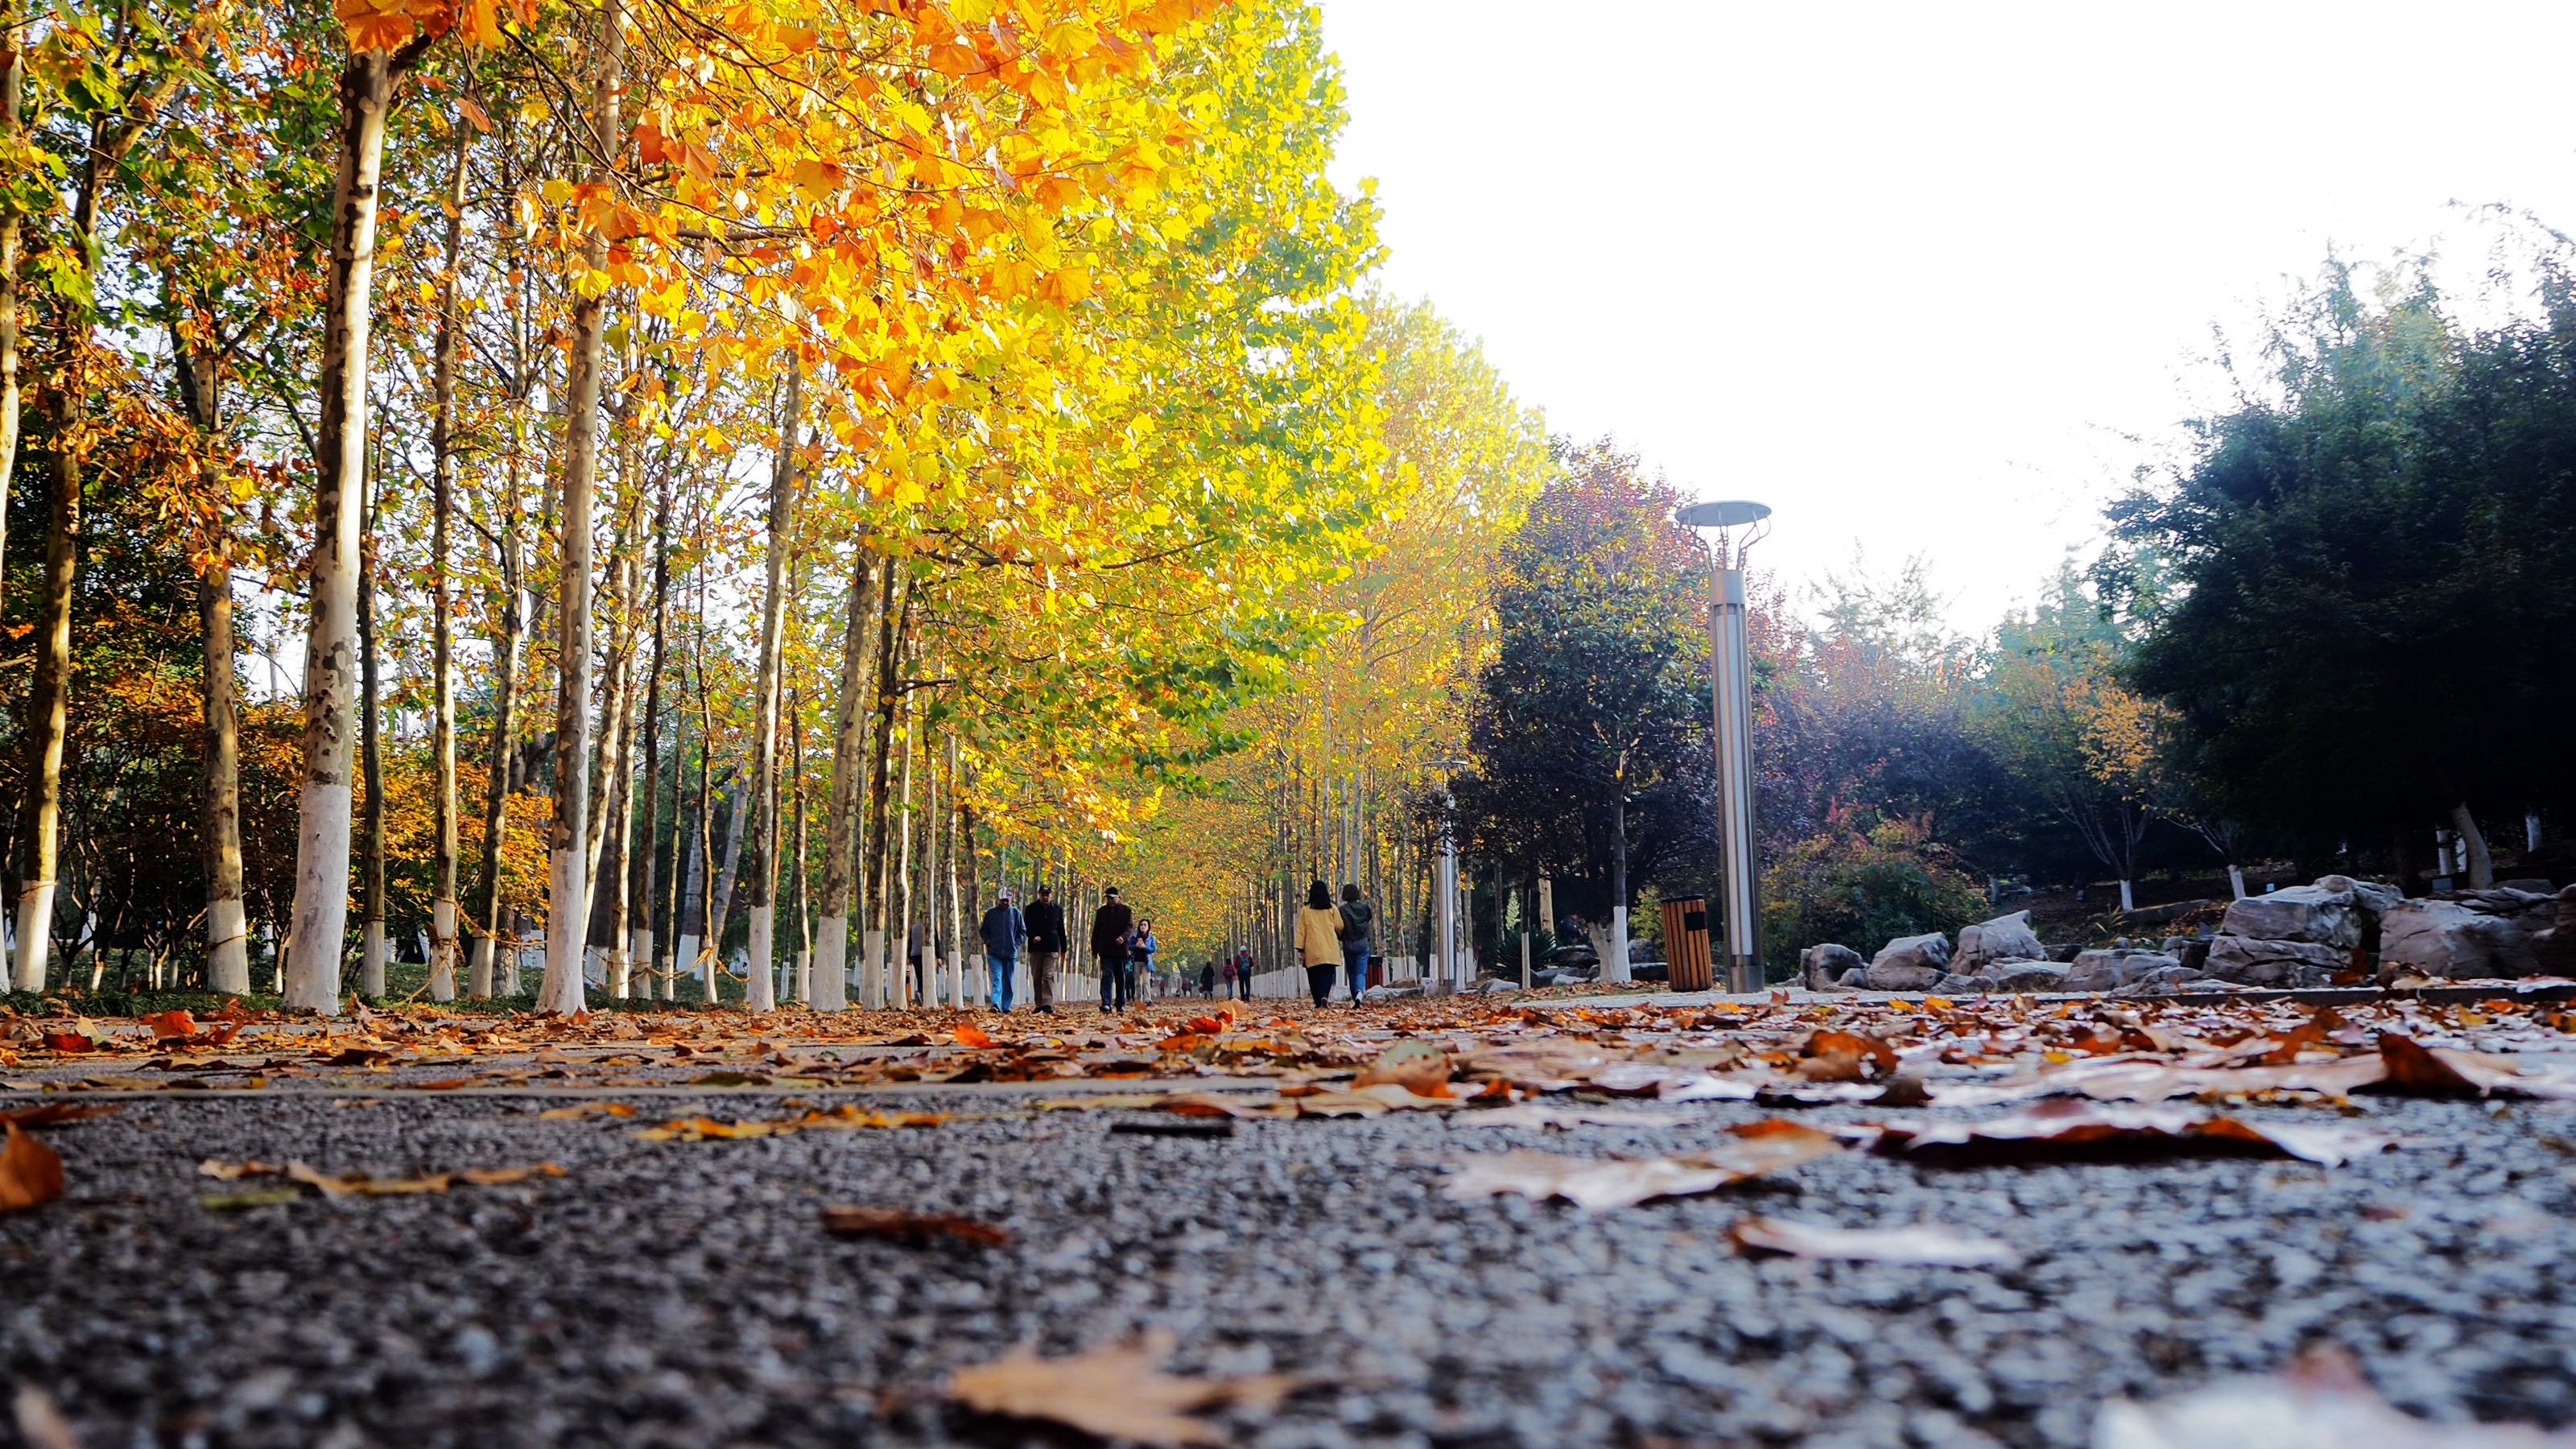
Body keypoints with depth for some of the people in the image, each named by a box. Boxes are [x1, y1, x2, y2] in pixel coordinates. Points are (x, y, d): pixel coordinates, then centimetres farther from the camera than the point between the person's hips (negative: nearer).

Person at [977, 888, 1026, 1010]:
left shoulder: (1015, 913, 6)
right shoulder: (991, 913, 5)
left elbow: (1023, 932, 13)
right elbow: (983, 931, 13)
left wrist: (1016, 943, 1)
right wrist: (988, 942, -1)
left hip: (1011, 953, 2)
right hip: (994, 953, -2)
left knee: (1008, 981, 8)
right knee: (997, 978, -14)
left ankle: (1006, 1006, 15)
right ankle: (996, 1004, -24)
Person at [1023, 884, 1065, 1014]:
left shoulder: (1057, 909, 9)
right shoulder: (1031, 909, 4)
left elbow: (1061, 931, 15)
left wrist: (1063, 950, 14)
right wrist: (1033, 936, -16)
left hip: (1052, 949, -1)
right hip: (1035, 948, 1)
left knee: (1048, 976, -11)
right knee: (1036, 977, 6)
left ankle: (1048, 1005, -19)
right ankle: (1039, 1005, 14)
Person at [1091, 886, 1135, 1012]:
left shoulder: (1126, 911, 6)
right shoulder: (1101, 912, 12)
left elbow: (1131, 926, -4)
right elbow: (1096, 931, 15)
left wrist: (1123, 937, -24)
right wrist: (1094, 950, 11)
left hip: (1121, 950, 0)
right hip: (1105, 951, 0)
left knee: (1121, 978, 6)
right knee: (1107, 976, -10)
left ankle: (1120, 1004, 15)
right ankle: (1106, 1003, -18)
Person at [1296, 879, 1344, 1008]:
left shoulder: (1306, 910, 2)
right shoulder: (1332, 908, 2)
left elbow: (1301, 930, 0)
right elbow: (1340, 927, 6)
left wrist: (1300, 948, 2)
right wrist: (1341, 938, 26)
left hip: (1312, 950, 0)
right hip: (1329, 949, 0)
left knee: (1314, 977, 9)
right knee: (1327, 973, -1)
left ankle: (1318, 1002, 6)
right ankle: (1325, 995, -25)